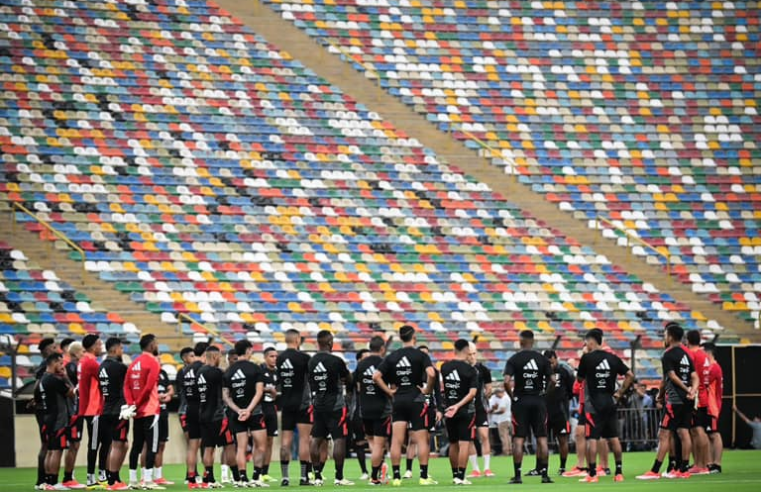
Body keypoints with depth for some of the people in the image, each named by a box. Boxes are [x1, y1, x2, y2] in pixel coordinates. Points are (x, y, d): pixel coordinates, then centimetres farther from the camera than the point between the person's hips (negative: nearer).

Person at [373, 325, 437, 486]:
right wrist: (427, 389, -6)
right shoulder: (420, 355, -5)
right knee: (422, 440, 2)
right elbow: (431, 374, -21)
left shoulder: (392, 356, 5)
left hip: (397, 400, 3)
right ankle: (424, 477, 1)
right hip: (416, 400, -3)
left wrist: (389, 391, 5)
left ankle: (396, 477, 1)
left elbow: (376, 376, -1)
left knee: (396, 440, 3)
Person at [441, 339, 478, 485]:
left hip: (449, 410, 5)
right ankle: (461, 477, -11)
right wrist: (458, 406, -18)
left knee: (453, 444, 15)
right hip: (466, 410, -4)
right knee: (464, 443, -4)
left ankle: (455, 475, 23)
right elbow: (472, 392, -16)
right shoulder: (471, 370, -10)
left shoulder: (444, 367, 1)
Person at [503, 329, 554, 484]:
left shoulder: (514, 360, -5)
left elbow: (507, 381, -15)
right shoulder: (542, 359, 1)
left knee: (518, 439, 1)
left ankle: (517, 475, -1)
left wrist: (512, 396, -1)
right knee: (542, 438, 6)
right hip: (539, 401, 2)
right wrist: (545, 393, 11)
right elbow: (552, 380, -4)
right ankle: (544, 474, 5)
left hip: (520, 401, -2)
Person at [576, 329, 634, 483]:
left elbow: (580, 378, 3)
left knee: (592, 438, -2)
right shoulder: (613, 358, 5)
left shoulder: (587, 358, -8)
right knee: (613, 438, 10)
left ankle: (592, 474, -5)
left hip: (593, 403, -5)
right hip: (610, 401, 5)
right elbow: (630, 375, 4)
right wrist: (620, 393, 8)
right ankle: (619, 473, 11)